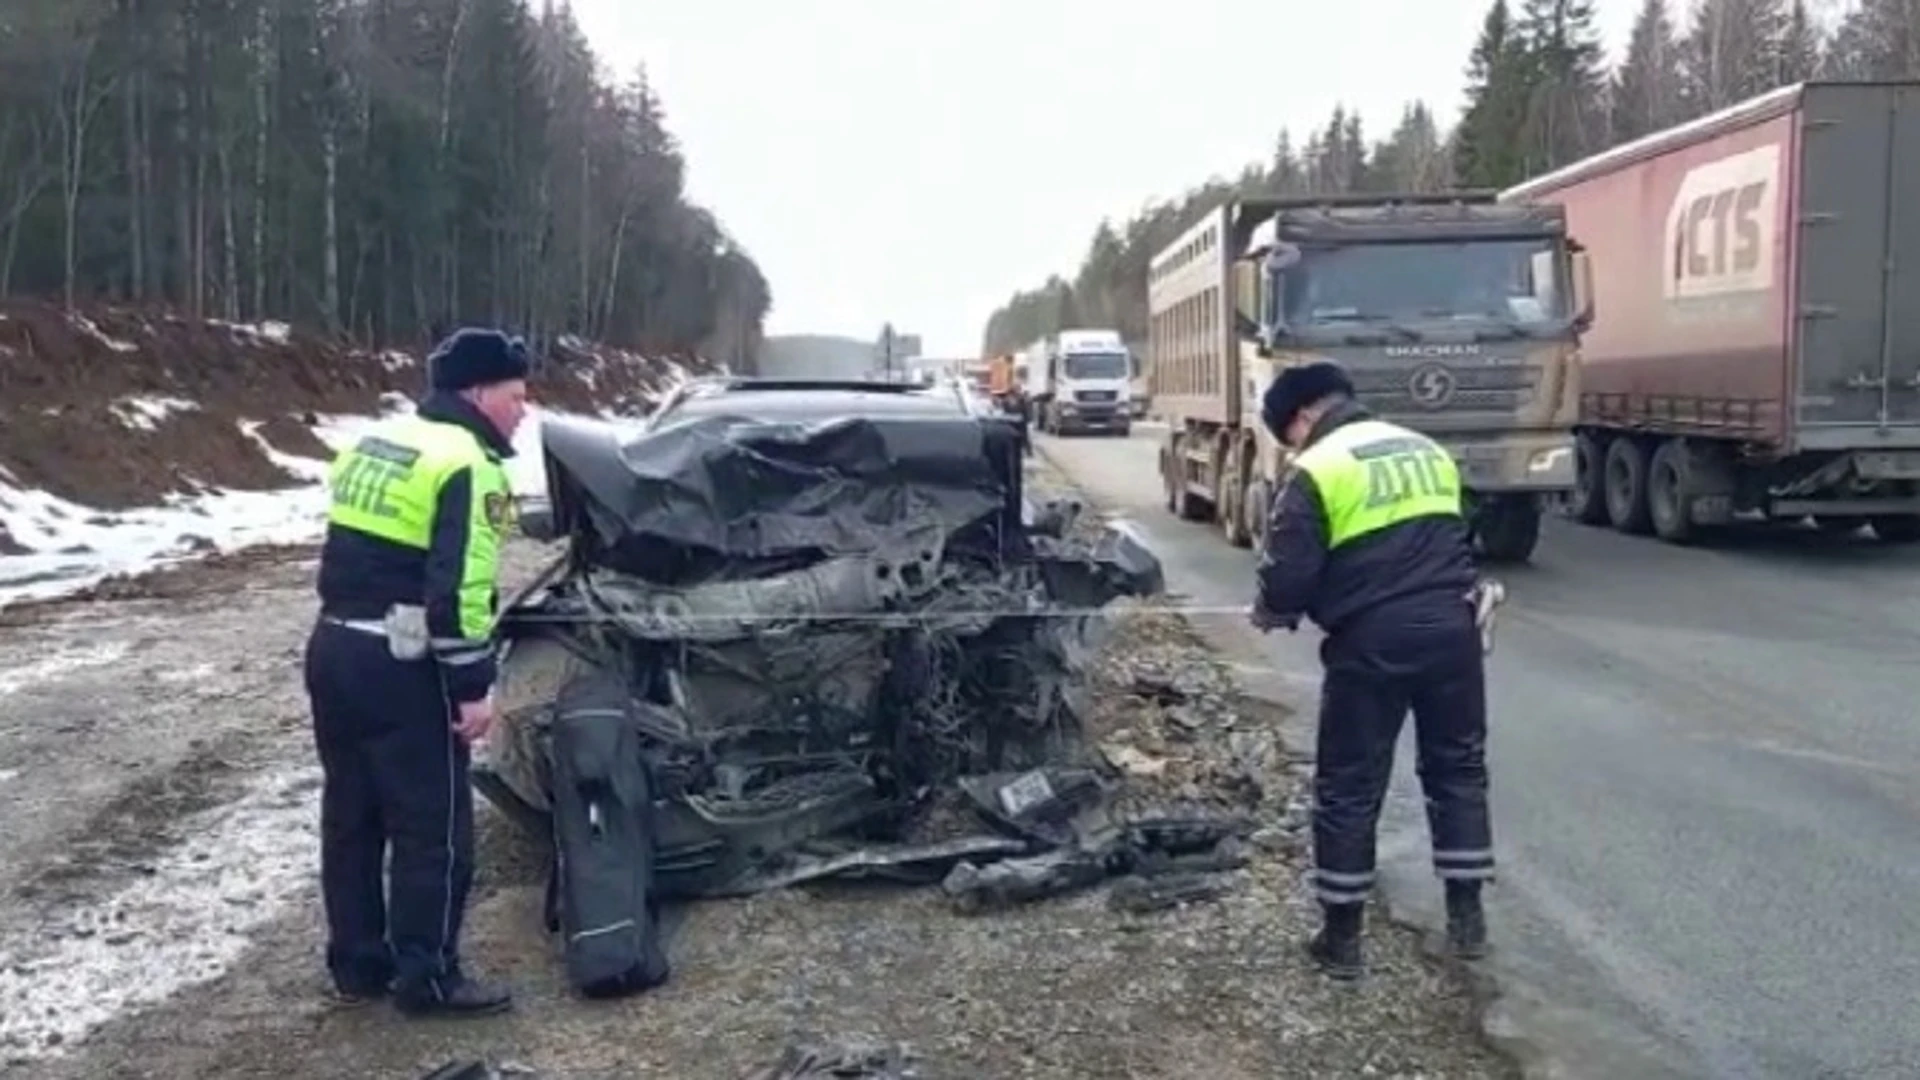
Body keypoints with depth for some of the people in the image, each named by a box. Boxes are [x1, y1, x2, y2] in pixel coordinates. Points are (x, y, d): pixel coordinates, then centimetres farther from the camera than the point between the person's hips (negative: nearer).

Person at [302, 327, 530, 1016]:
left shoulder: (376, 443, 16)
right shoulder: (466, 463, -13)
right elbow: (457, 587, -21)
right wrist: (473, 684, -17)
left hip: (334, 645, 9)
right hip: (400, 664, -9)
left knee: (351, 813, 16)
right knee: (433, 823, 2)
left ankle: (357, 964, 26)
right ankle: (427, 977, 9)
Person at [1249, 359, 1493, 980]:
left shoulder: (1317, 470, -6)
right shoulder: (1428, 450, 16)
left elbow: (1288, 575, -9)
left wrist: (1270, 613, 11)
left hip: (1372, 642, -5)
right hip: (1450, 628, 6)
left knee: (1349, 787, 6)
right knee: (1458, 769, 18)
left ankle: (1341, 939, 13)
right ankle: (1467, 918, 21)